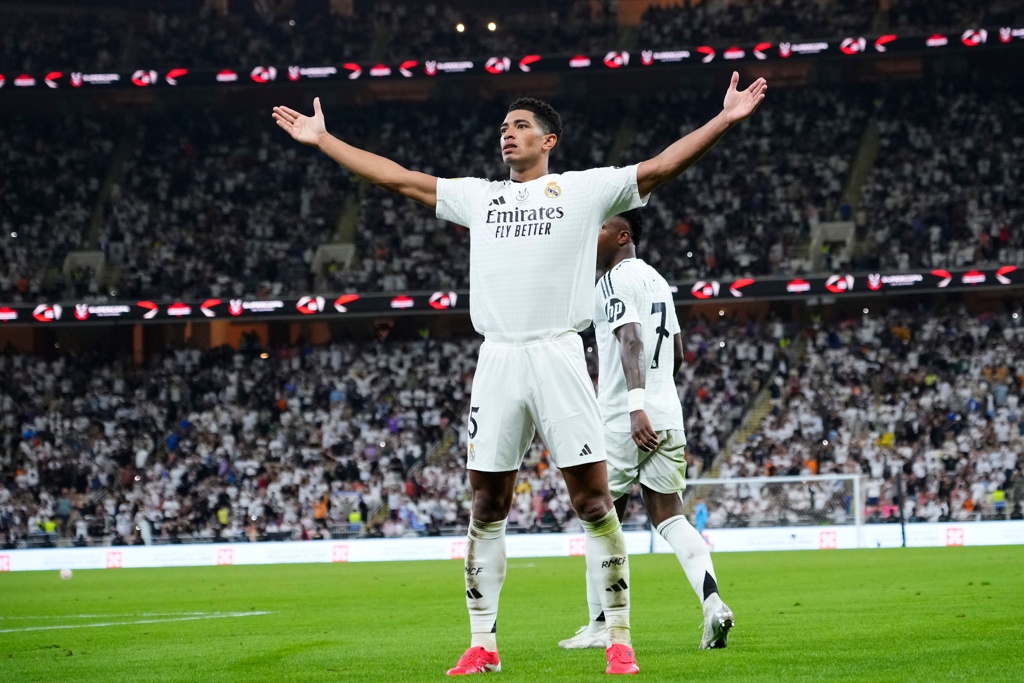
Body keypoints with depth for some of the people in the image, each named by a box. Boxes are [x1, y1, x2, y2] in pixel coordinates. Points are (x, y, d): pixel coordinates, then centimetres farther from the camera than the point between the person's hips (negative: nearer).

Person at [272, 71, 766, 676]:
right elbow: (398, 177, 22)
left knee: (593, 501, -6)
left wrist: (724, 121, -12)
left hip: (559, 356, -4)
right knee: (488, 508, 4)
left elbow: (661, 167, -1)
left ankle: (620, 642, -2)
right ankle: (483, 645, 10)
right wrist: (323, 141, 23)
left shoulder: (585, 189, 7)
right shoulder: (478, 195, 18)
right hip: (498, 360, 4)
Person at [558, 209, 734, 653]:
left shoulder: (615, 280, -9)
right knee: (669, 517, 6)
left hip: (626, 420, -7)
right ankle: (712, 602, -14)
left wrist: (636, 406, -31)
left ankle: (600, 625, 7)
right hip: (667, 416, 8)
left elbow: (630, 342, -22)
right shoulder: (657, 280, 18)